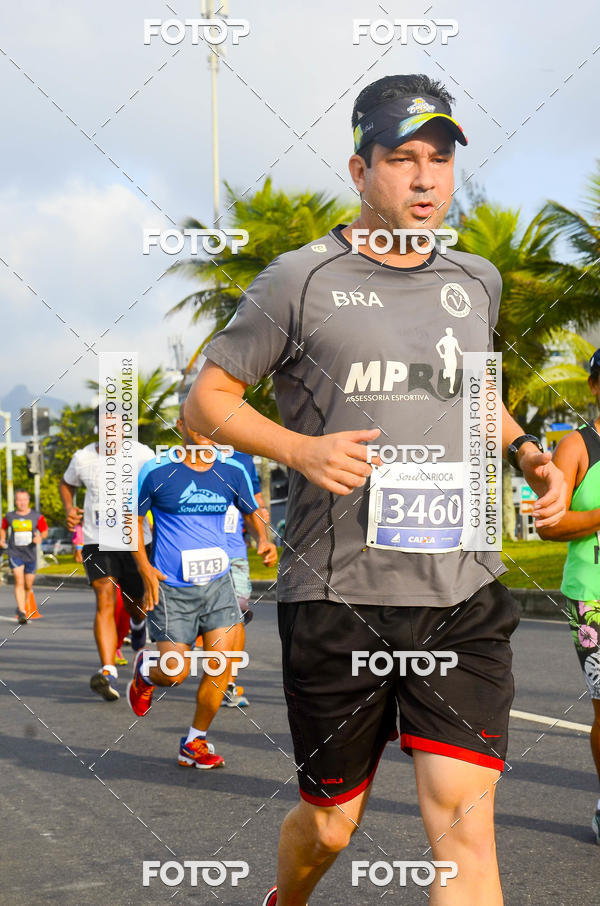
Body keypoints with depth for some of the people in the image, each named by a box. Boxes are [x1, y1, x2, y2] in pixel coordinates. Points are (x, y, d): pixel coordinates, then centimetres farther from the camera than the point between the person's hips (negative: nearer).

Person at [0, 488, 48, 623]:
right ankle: (22, 612, -19)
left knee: (28, 585, 9)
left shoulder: (36, 516, -2)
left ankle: (22, 606, 36)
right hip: (14, 553, -1)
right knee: (19, 581, -17)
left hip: (30, 554, 1)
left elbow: (45, 531, 6)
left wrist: (40, 537, -17)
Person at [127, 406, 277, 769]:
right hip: (171, 588, -3)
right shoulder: (156, 471, -7)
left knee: (221, 664, -8)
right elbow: (133, 517, 3)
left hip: (218, 583, 3)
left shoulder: (233, 471, 3)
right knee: (175, 673, -4)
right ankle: (145, 671, 34)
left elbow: (253, 511, 17)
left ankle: (195, 742, 12)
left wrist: (264, 540, -4)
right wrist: (145, 569, -6)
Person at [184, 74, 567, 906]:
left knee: (465, 817, -11)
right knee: (331, 823, 11)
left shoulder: (477, 282, 13)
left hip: (464, 595, 3)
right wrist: (301, 449, -15)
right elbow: (206, 399, 2)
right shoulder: (302, 280, -1)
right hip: (339, 595, -3)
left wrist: (527, 452, 10)